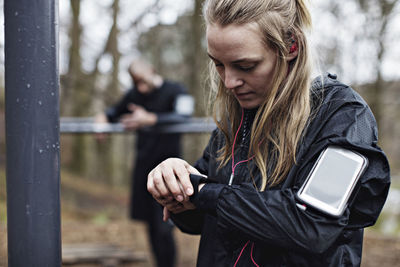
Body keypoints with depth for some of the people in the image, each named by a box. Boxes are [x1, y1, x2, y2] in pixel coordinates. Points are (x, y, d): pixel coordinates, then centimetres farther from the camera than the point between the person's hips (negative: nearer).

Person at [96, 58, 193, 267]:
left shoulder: (176, 91, -5)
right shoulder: (135, 95, 12)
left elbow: (182, 116, -23)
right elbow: (115, 112, 26)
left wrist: (150, 119, -34)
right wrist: (103, 117, 3)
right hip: (143, 166, 6)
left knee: (163, 229, -12)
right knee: (151, 226, 11)